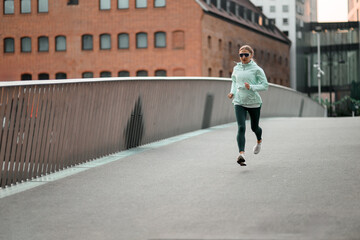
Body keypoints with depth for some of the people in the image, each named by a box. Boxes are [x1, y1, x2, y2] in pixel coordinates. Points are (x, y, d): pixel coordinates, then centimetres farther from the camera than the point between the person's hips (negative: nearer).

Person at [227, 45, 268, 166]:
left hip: (254, 102, -1)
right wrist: (232, 92, 6)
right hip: (239, 102, 2)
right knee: (241, 127, -16)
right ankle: (241, 154, -26)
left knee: (254, 127, 16)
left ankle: (259, 141, 52)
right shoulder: (236, 68, 6)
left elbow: (265, 85, -9)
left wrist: (251, 87, -23)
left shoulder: (257, 69, -7)